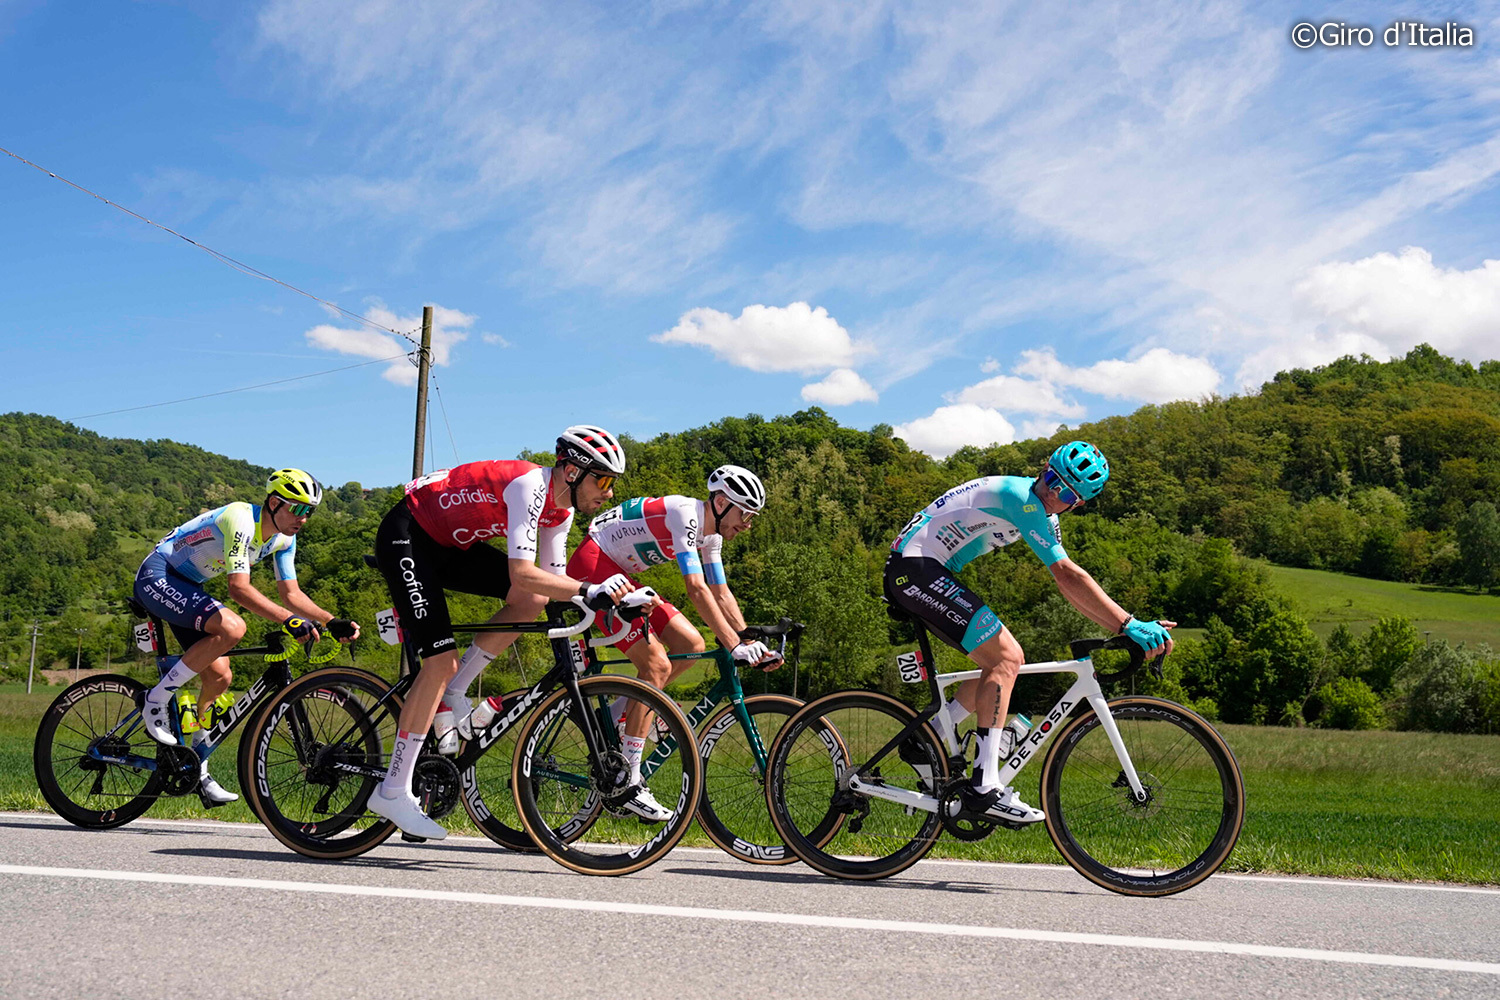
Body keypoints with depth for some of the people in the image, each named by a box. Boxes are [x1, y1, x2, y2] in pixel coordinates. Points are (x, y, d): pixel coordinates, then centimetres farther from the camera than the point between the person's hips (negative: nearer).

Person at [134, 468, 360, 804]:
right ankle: (157, 699, -16)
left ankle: (196, 769, 15)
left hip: (186, 586, 9)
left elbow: (291, 593, 1)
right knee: (232, 628, -31)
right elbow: (239, 589, -33)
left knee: (220, 676, 2)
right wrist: (289, 620, -42)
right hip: (157, 577, -9)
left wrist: (332, 622, -13)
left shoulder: (284, 539, 1)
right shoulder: (241, 520, -26)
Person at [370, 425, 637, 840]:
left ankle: (451, 697, 4)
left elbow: (553, 578, 4)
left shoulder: (560, 507, 1)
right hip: (405, 537, -9)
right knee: (441, 661, -15)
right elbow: (522, 573, -36)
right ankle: (392, 792, -7)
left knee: (533, 600, -8)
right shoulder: (530, 485, -27)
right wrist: (590, 591, -38)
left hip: (449, 544, 9)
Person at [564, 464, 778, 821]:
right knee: (656, 665, -16)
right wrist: (734, 645, -33)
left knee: (691, 645, 3)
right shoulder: (685, 514, -23)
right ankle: (628, 784, -12)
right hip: (592, 567, -10)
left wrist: (752, 643, 1)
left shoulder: (710, 532, 6)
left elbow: (721, 594, 11)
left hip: (617, 573, 10)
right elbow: (697, 590, -30)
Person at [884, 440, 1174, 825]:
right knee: (1005, 657, -16)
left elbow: (1070, 585, 11)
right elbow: (1067, 576, -24)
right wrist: (1130, 625, -27)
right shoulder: (1020, 496, -18)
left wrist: (1124, 627, 1)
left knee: (1006, 659, 7)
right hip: (915, 567, -10)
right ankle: (984, 787, -19)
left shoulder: (1043, 515, 13)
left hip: (923, 571, 10)